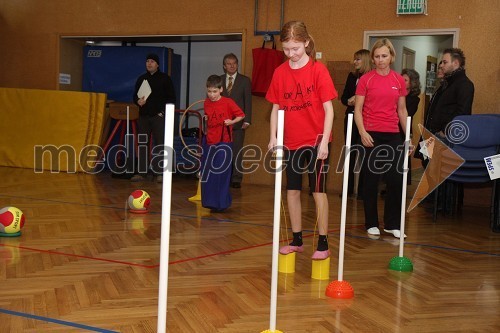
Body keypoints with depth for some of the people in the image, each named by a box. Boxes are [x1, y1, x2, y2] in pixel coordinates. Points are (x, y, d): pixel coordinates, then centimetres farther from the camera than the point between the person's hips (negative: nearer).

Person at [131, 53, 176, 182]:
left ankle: (160, 173, -3)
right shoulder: (141, 79, 15)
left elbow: (171, 98, 2)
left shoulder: (165, 78, 4)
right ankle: (141, 172, 8)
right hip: (143, 116, 4)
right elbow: (135, 96, 20)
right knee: (142, 145, 3)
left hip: (159, 116, -4)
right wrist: (138, 101, -3)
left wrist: (163, 111, -8)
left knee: (159, 145, -6)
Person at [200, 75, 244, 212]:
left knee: (221, 173, -5)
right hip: (210, 142, 6)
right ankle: (209, 201, 24)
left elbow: (241, 115, -2)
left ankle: (220, 203, 6)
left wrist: (232, 121, -17)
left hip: (224, 143, -6)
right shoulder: (206, 103, 7)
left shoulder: (228, 102, -9)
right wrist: (206, 119, 3)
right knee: (206, 174, 10)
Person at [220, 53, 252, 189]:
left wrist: (247, 120, -7)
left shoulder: (245, 80, 5)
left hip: (238, 122, -2)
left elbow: (248, 102, 1)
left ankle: (236, 179, 4)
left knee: (237, 151, -2)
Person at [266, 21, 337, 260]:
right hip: (291, 141, 5)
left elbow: (328, 108, -9)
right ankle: (297, 240, 23)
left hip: (316, 141, -4)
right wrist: (273, 137, -1)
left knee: (318, 191, 1)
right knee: (292, 191, 10)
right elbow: (276, 107, 8)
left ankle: (323, 244, 10)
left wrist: (324, 142, -14)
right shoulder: (280, 72, 2)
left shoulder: (318, 70, -9)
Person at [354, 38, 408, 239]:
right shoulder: (366, 79, -2)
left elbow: (402, 110, 12)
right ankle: (371, 224, 17)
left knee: (397, 180, 2)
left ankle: (392, 224, 15)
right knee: (371, 179, 4)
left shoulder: (399, 80, 7)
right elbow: (357, 109, -3)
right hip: (371, 135, -3)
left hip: (392, 135, 3)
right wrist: (362, 132, -16)